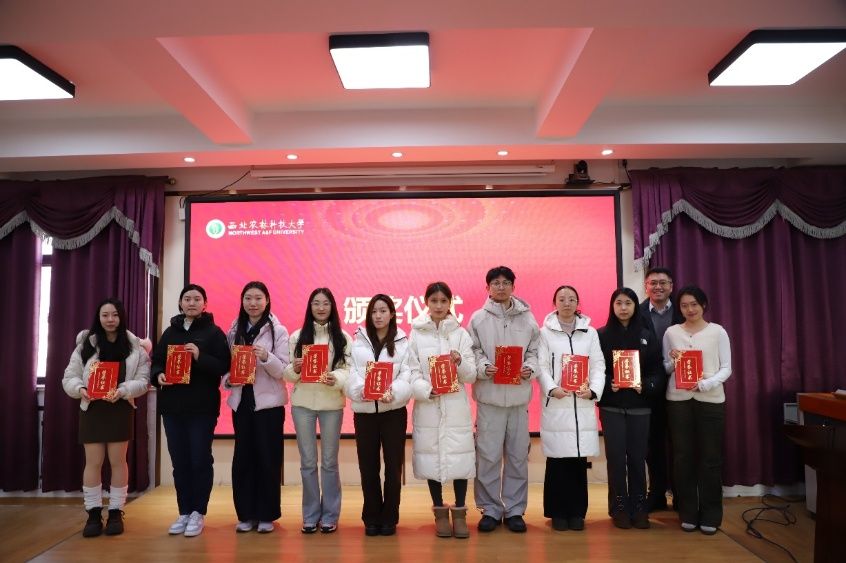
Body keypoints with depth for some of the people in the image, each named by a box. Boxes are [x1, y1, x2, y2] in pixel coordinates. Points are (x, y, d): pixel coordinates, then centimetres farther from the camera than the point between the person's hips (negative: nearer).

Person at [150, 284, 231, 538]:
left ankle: (198, 513, 13)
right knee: (179, 461, 9)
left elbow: (224, 366, -9)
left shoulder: (214, 332, -2)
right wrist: (158, 375, -9)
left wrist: (200, 357, -23)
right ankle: (184, 512, 21)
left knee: (200, 459, 0)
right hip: (172, 406, 4)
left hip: (203, 407, -4)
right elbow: (156, 361, 12)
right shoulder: (170, 331, 12)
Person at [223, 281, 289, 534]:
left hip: (268, 402, -3)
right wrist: (228, 378, -8)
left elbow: (283, 370, -8)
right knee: (243, 457, 7)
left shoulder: (278, 331, -3)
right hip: (241, 401, 3)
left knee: (267, 457, 2)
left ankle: (267, 515, 14)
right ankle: (246, 514, 20)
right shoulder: (234, 330, 8)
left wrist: (266, 357, -26)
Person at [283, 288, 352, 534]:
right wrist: (294, 369, -17)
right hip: (302, 403, 1)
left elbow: (348, 369, -6)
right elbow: (288, 373, 5)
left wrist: (335, 379, -26)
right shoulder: (297, 336, 5)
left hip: (332, 403, -1)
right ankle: (310, 516, 22)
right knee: (307, 461, 9)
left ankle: (329, 516, 21)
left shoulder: (343, 338, 1)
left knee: (329, 461, 9)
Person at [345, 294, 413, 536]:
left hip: (393, 411, -1)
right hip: (364, 412, 1)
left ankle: (389, 518, 20)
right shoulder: (358, 341, 7)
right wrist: (362, 390, -23)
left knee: (393, 466, 5)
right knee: (368, 467, 8)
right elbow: (351, 374, -3)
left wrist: (392, 393, -26)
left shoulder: (402, 342, 3)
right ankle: (372, 518, 23)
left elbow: (407, 376, -7)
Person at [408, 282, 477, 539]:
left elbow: (471, 376, 1)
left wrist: (460, 362, -19)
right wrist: (428, 390, -18)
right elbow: (412, 374, -2)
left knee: (460, 457, 2)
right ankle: (440, 513, 22)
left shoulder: (461, 334, 4)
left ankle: (459, 512, 19)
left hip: (456, 407, 1)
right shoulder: (416, 334, 2)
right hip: (427, 406, 0)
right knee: (432, 457, 6)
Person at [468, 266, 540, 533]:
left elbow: (535, 351, 8)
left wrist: (530, 368, -11)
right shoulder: (478, 318, 2)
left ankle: (515, 510, 23)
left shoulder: (527, 318, 7)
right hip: (489, 395, -2)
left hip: (519, 395, 2)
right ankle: (490, 509, 18)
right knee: (488, 454, 3)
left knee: (518, 455, 9)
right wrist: (483, 368, -17)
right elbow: (472, 352, 1)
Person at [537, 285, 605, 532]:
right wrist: (552, 388, -17)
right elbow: (541, 366, -2)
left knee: (579, 459, 4)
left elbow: (598, 365, 6)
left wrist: (593, 390, -10)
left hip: (583, 404, 2)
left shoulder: (590, 332, 12)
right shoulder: (545, 332, 5)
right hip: (556, 403, -2)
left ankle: (577, 512, 18)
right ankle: (558, 512, 13)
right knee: (557, 459, 0)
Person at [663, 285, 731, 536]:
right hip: (678, 400, 1)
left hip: (711, 400, -1)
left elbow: (726, 368, -1)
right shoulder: (671, 332, 6)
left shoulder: (718, 332, 2)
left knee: (710, 457, 3)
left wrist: (705, 383, -16)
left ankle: (710, 515, 16)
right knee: (683, 456, 5)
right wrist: (672, 360, -12)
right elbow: (664, 369, 9)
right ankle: (688, 513, 17)